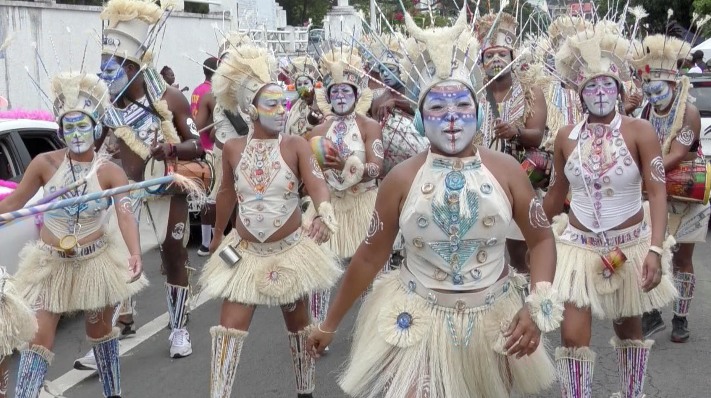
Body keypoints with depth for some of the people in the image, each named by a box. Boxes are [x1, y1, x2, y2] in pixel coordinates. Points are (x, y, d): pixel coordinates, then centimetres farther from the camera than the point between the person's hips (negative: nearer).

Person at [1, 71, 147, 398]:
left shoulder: (110, 172, -11)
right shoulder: (44, 164, -8)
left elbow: (125, 215, -22)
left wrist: (135, 255, -39)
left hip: (94, 262, 0)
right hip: (49, 263, 0)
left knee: (100, 331, 17)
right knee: (39, 337, -5)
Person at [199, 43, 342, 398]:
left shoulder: (295, 146, -11)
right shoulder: (233, 149, -4)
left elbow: (317, 183, -26)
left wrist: (325, 215, -48)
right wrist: (218, 235, 23)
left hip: (290, 250, -1)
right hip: (244, 252, 1)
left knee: (298, 324, 15)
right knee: (230, 327, -4)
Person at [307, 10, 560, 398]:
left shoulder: (505, 170, -5)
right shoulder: (401, 178, -8)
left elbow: (541, 239, 3)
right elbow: (369, 256, -1)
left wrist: (538, 305, -13)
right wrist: (329, 323, 3)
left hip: (493, 324, 2)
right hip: (417, 324, -2)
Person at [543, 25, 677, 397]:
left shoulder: (639, 131, -11)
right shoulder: (566, 136, -2)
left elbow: (658, 192, -16)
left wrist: (655, 249, -27)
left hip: (630, 246, -1)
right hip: (578, 245, 1)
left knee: (628, 328, 17)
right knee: (573, 336, -8)